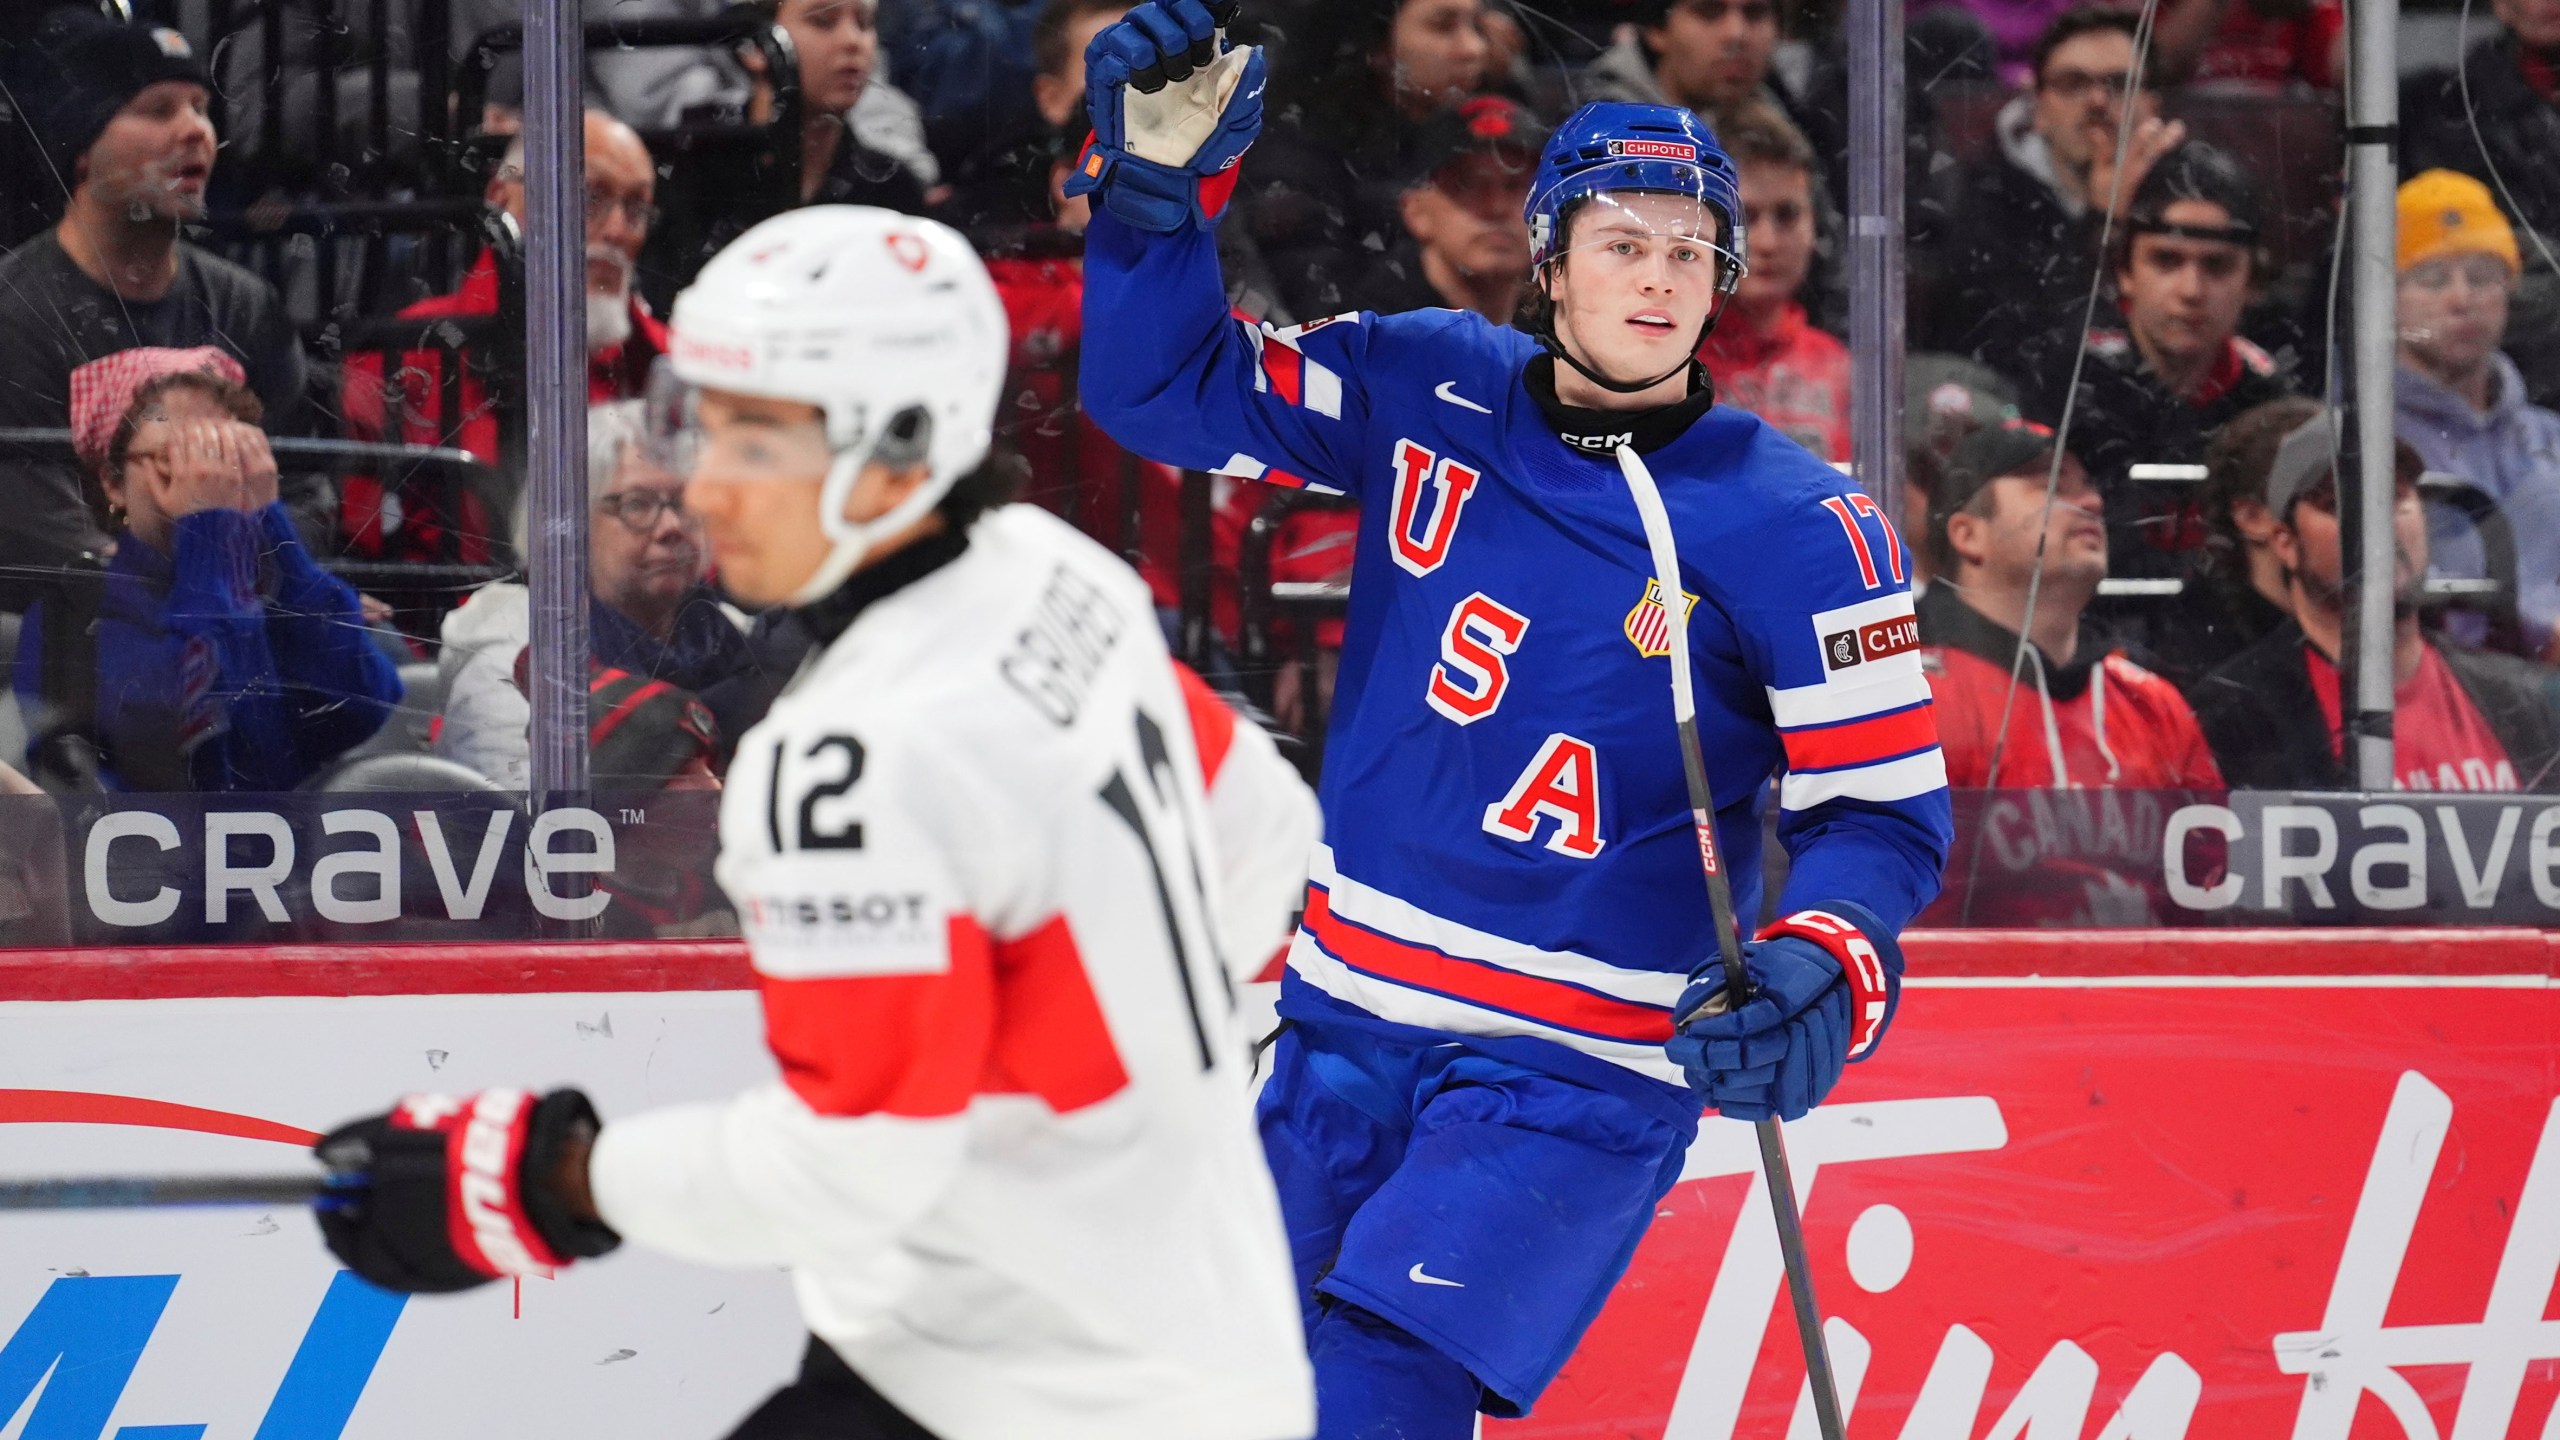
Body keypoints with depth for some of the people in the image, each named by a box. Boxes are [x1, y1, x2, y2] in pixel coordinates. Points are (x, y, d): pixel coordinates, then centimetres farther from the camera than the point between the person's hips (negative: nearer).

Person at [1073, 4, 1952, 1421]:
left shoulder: (1796, 530, -13)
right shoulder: (1425, 392, -1)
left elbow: (1885, 809, -12)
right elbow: (1169, 388, 3)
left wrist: (1819, 967, -32)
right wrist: (1155, 180, -14)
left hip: (1576, 1074, -5)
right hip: (1346, 1021, 5)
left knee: (1369, 1398, -21)